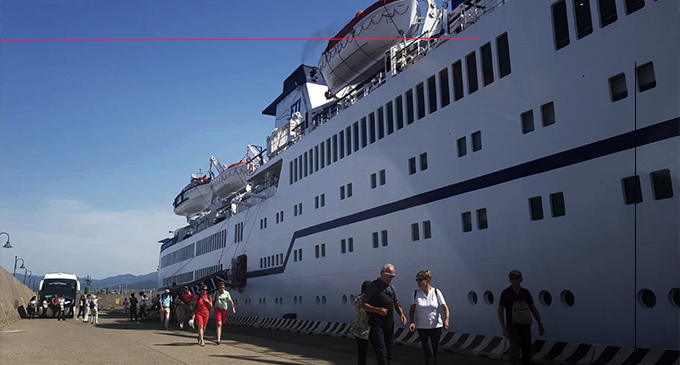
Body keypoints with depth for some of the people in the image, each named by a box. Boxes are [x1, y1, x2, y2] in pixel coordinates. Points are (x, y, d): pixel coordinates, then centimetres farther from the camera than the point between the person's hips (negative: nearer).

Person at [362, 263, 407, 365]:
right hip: (377, 325, -7)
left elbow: (396, 304, 20)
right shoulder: (373, 286, -7)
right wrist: (377, 310, -23)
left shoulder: (391, 288, 13)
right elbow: (363, 304, -9)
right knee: (381, 353, -9)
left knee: (389, 352, 11)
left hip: (390, 325, 7)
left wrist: (401, 314, -1)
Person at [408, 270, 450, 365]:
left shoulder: (436, 292, -3)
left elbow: (445, 307, -6)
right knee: (428, 352, -9)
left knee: (434, 352, 12)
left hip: (436, 326, 1)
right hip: (422, 327, -1)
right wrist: (412, 322, -16)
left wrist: (446, 319, -23)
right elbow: (412, 310, -1)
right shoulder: (416, 293, -2)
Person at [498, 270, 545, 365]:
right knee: (515, 351, -24)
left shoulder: (526, 292, -1)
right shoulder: (505, 293, -13)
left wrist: (540, 325, -5)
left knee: (527, 354, 7)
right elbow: (500, 311, -9)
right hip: (513, 328, -4)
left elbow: (533, 309, 5)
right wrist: (504, 329, -17)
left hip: (525, 327, 4)